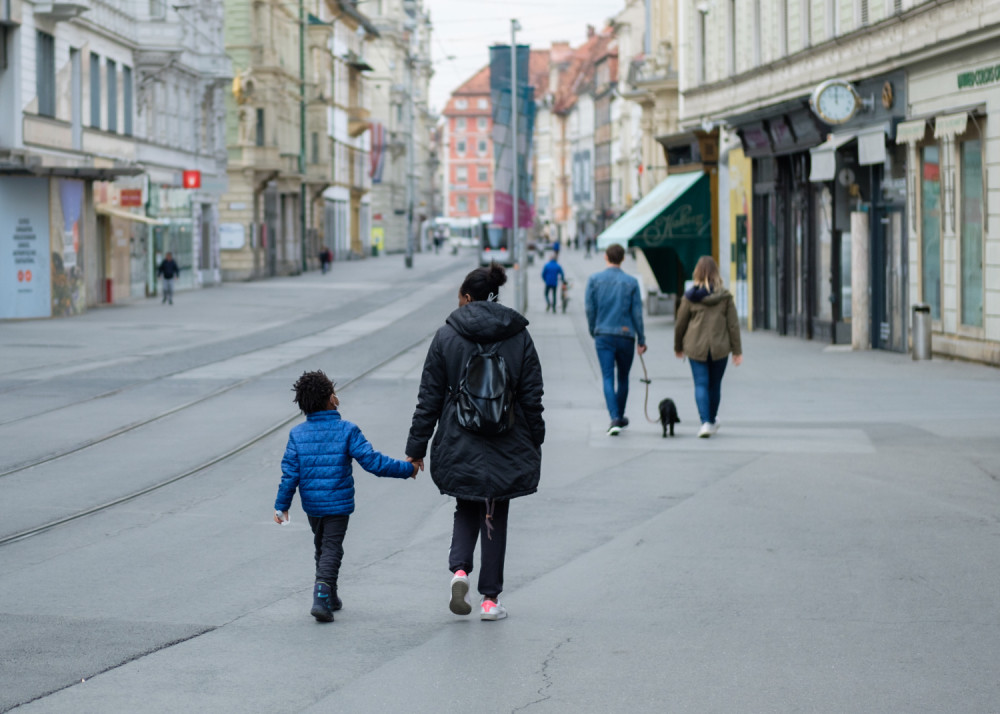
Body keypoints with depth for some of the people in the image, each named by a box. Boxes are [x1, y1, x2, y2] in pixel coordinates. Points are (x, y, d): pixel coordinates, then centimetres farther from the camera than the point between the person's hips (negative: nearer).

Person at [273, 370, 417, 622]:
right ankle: (322, 595, -18)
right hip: (338, 504, -4)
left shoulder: (297, 434, -3)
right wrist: (406, 469, -3)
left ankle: (329, 596, 28)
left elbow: (290, 473, -4)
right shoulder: (347, 431, -12)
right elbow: (372, 461, -14)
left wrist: (282, 505, 5)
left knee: (322, 546, 21)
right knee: (332, 548, 0)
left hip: (312, 505, 4)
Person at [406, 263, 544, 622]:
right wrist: (534, 443, 10)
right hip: (506, 450, 1)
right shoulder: (519, 337, -1)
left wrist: (417, 446, 4)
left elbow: (429, 397, -2)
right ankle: (490, 599, 11)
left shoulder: (446, 336, -4)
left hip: (459, 447, 0)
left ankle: (459, 568, -6)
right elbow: (532, 397, 1)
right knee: (495, 518, 10)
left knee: (466, 509, 19)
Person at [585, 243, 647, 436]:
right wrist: (641, 339, 4)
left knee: (608, 378, -4)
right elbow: (637, 313, -2)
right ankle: (620, 417, 28)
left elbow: (590, 309, 0)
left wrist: (593, 332, 14)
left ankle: (615, 418, -19)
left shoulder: (595, 279, -2)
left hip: (603, 335, -1)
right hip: (626, 335, 1)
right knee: (623, 378, 16)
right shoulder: (631, 282, -2)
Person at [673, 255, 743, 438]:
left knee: (701, 384, -1)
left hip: (696, 348, -2)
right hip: (719, 348, 2)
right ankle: (712, 421, 31)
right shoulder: (725, 296, -4)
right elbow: (733, 324, -2)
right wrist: (737, 350, 4)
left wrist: (678, 347, 17)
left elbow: (680, 324, 2)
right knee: (715, 385, 16)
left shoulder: (690, 296, -6)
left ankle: (705, 422, -17)